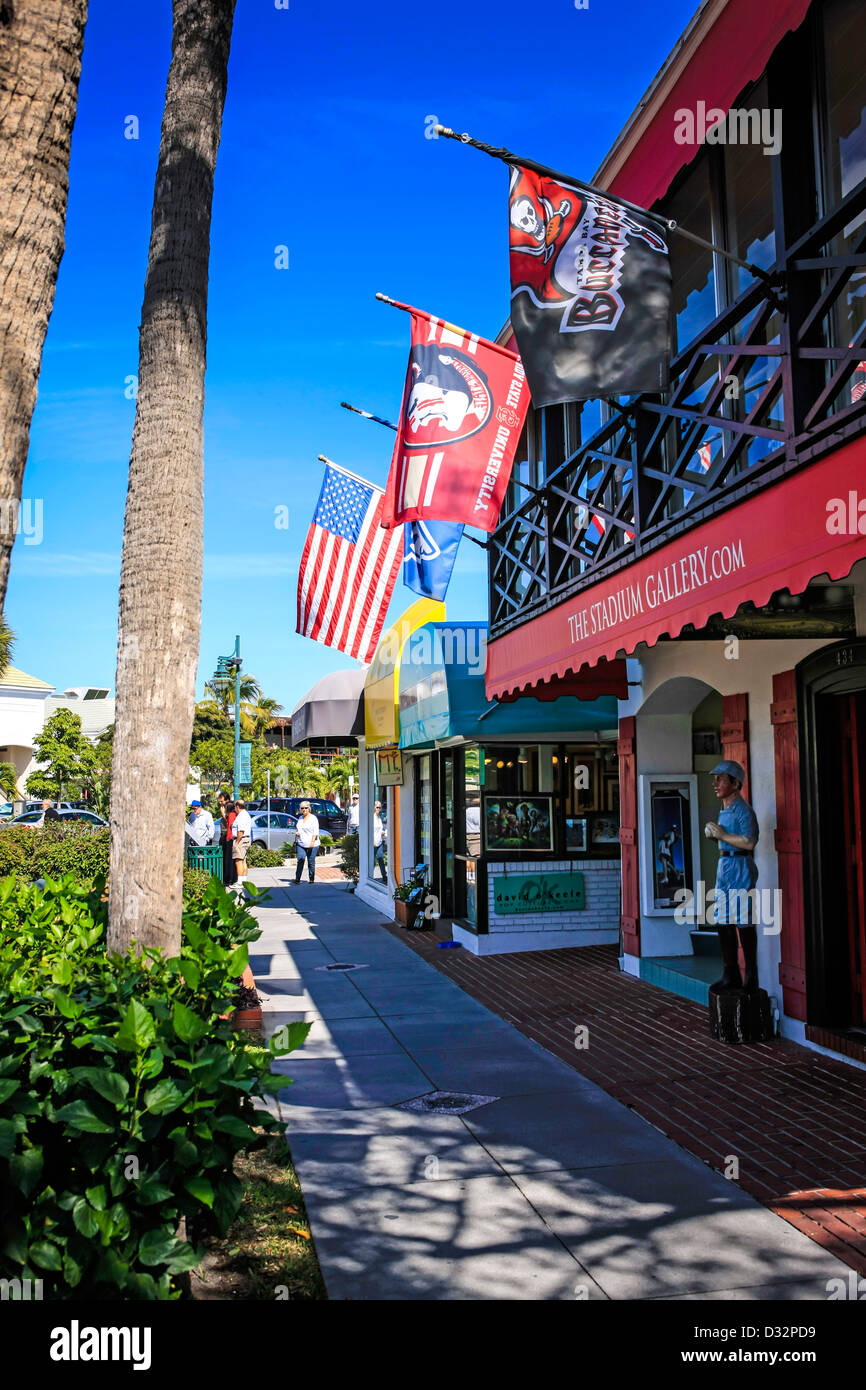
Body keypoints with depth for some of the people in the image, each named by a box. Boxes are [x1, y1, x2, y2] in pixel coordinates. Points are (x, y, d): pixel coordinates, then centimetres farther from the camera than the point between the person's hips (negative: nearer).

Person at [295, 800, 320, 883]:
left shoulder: (313, 818, -2)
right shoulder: (300, 818, 18)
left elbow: (316, 831, -8)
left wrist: (312, 841, -20)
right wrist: (298, 833, 8)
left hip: (312, 845, -4)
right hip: (301, 844, 5)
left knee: (311, 862, -2)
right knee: (300, 860, -11)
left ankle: (311, 879, 8)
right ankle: (297, 879, -11)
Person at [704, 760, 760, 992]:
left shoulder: (742, 809, -13)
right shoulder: (724, 810, 16)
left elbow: (749, 842, -23)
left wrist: (721, 835, -15)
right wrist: (712, 830, 8)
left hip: (740, 867, -9)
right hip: (724, 867, 9)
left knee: (744, 924, -5)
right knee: (723, 923, 11)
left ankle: (751, 979, 3)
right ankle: (730, 975, 19)